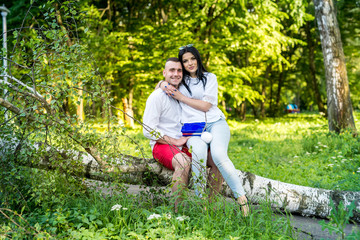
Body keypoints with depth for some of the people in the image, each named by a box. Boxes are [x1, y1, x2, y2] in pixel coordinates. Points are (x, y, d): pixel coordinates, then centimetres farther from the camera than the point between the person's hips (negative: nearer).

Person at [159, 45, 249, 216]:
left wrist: (181, 97, -2)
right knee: (198, 152, -35)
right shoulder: (180, 80, 18)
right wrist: (163, 85, 11)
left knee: (218, 154, -33)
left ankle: (241, 196, -25)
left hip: (215, 123, -1)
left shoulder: (209, 78, 11)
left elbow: (206, 106, 1)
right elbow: (164, 81, 36)